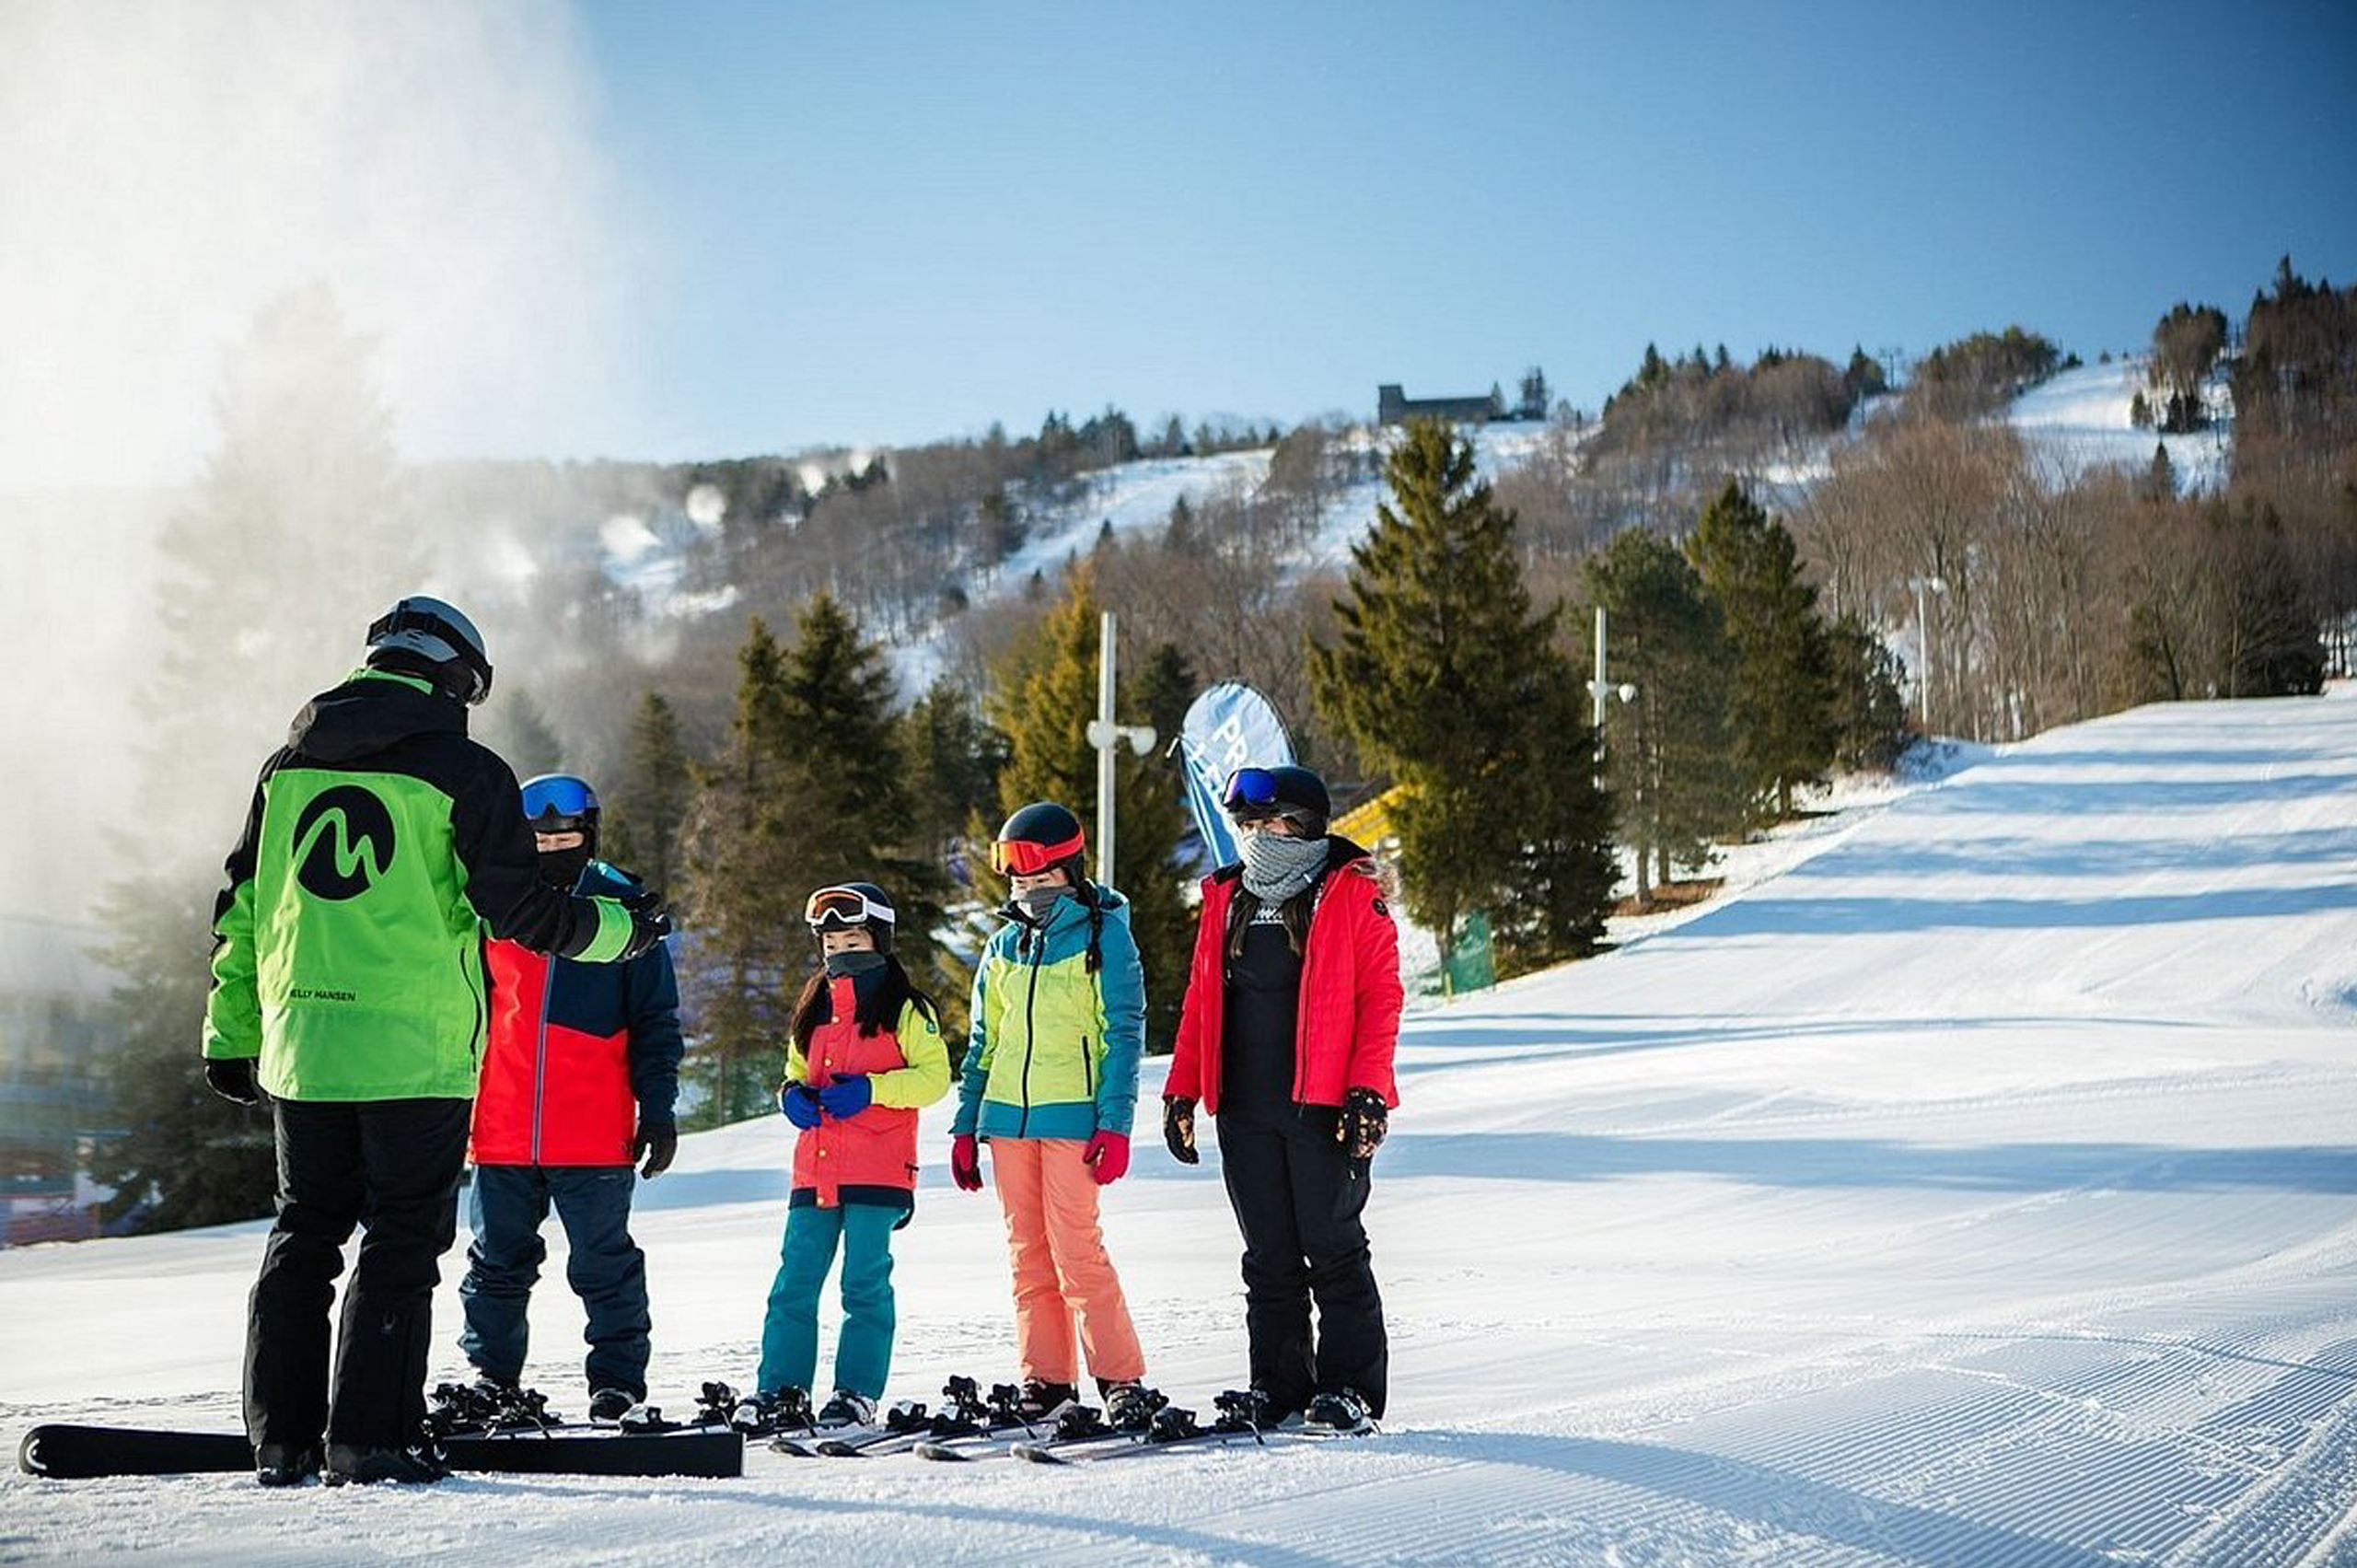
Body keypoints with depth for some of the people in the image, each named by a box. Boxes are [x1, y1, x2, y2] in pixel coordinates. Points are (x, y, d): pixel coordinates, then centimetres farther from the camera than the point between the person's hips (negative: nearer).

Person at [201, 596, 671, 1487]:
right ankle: (368, 1439, -4)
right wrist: (623, 931, 11)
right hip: (415, 1047, -5)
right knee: (404, 1238, 1)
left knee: (303, 1233, 13)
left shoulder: (290, 766, 12)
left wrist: (230, 1034, 19)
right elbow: (517, 909, -5)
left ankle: (281, 1438, 11)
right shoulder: (463, 772, -4)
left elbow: (239, 910, 14)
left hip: (300, 1040, 5)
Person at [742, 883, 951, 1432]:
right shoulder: (813, 1010, 19)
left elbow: (934, 1075, -4)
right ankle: (782, 1390, 4)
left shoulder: (906, 1010, 1)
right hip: (814, 1173, 5)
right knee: (794, 1281, 1)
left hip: (877, 1174, -5)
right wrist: (793, 1094, 4)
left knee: (864, 1284, -3)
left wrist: (870, 1089, -16)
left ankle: (857, 1393, 3)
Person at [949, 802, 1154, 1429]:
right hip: (1007, 1115, 6)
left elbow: (1124, 1033, -4)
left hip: (1072, 1116, -6)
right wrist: (965, 1126, 14)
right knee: (1027, 1250, 5)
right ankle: (1045, 1378, 10)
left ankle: (1122, 1379, -7)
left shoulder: (1104, 935, -1)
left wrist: (1115, 1123, -12)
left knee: (1075, 1246, -12)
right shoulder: (1003, 947, 15)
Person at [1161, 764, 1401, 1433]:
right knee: (1269, 1258, 9)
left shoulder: (1351, 893, -2)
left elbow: (1380, 995, -6)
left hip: (1323, 1105, -5)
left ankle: (1350, 1390, 3)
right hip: (1245, 1108, 5)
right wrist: (1182, 1089, 12)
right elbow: (1201, 998, 17)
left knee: (1334, 1248, -2)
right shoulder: (1227, 898, 15)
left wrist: (1368, 1089, -15)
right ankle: (1278, 1389, 14)